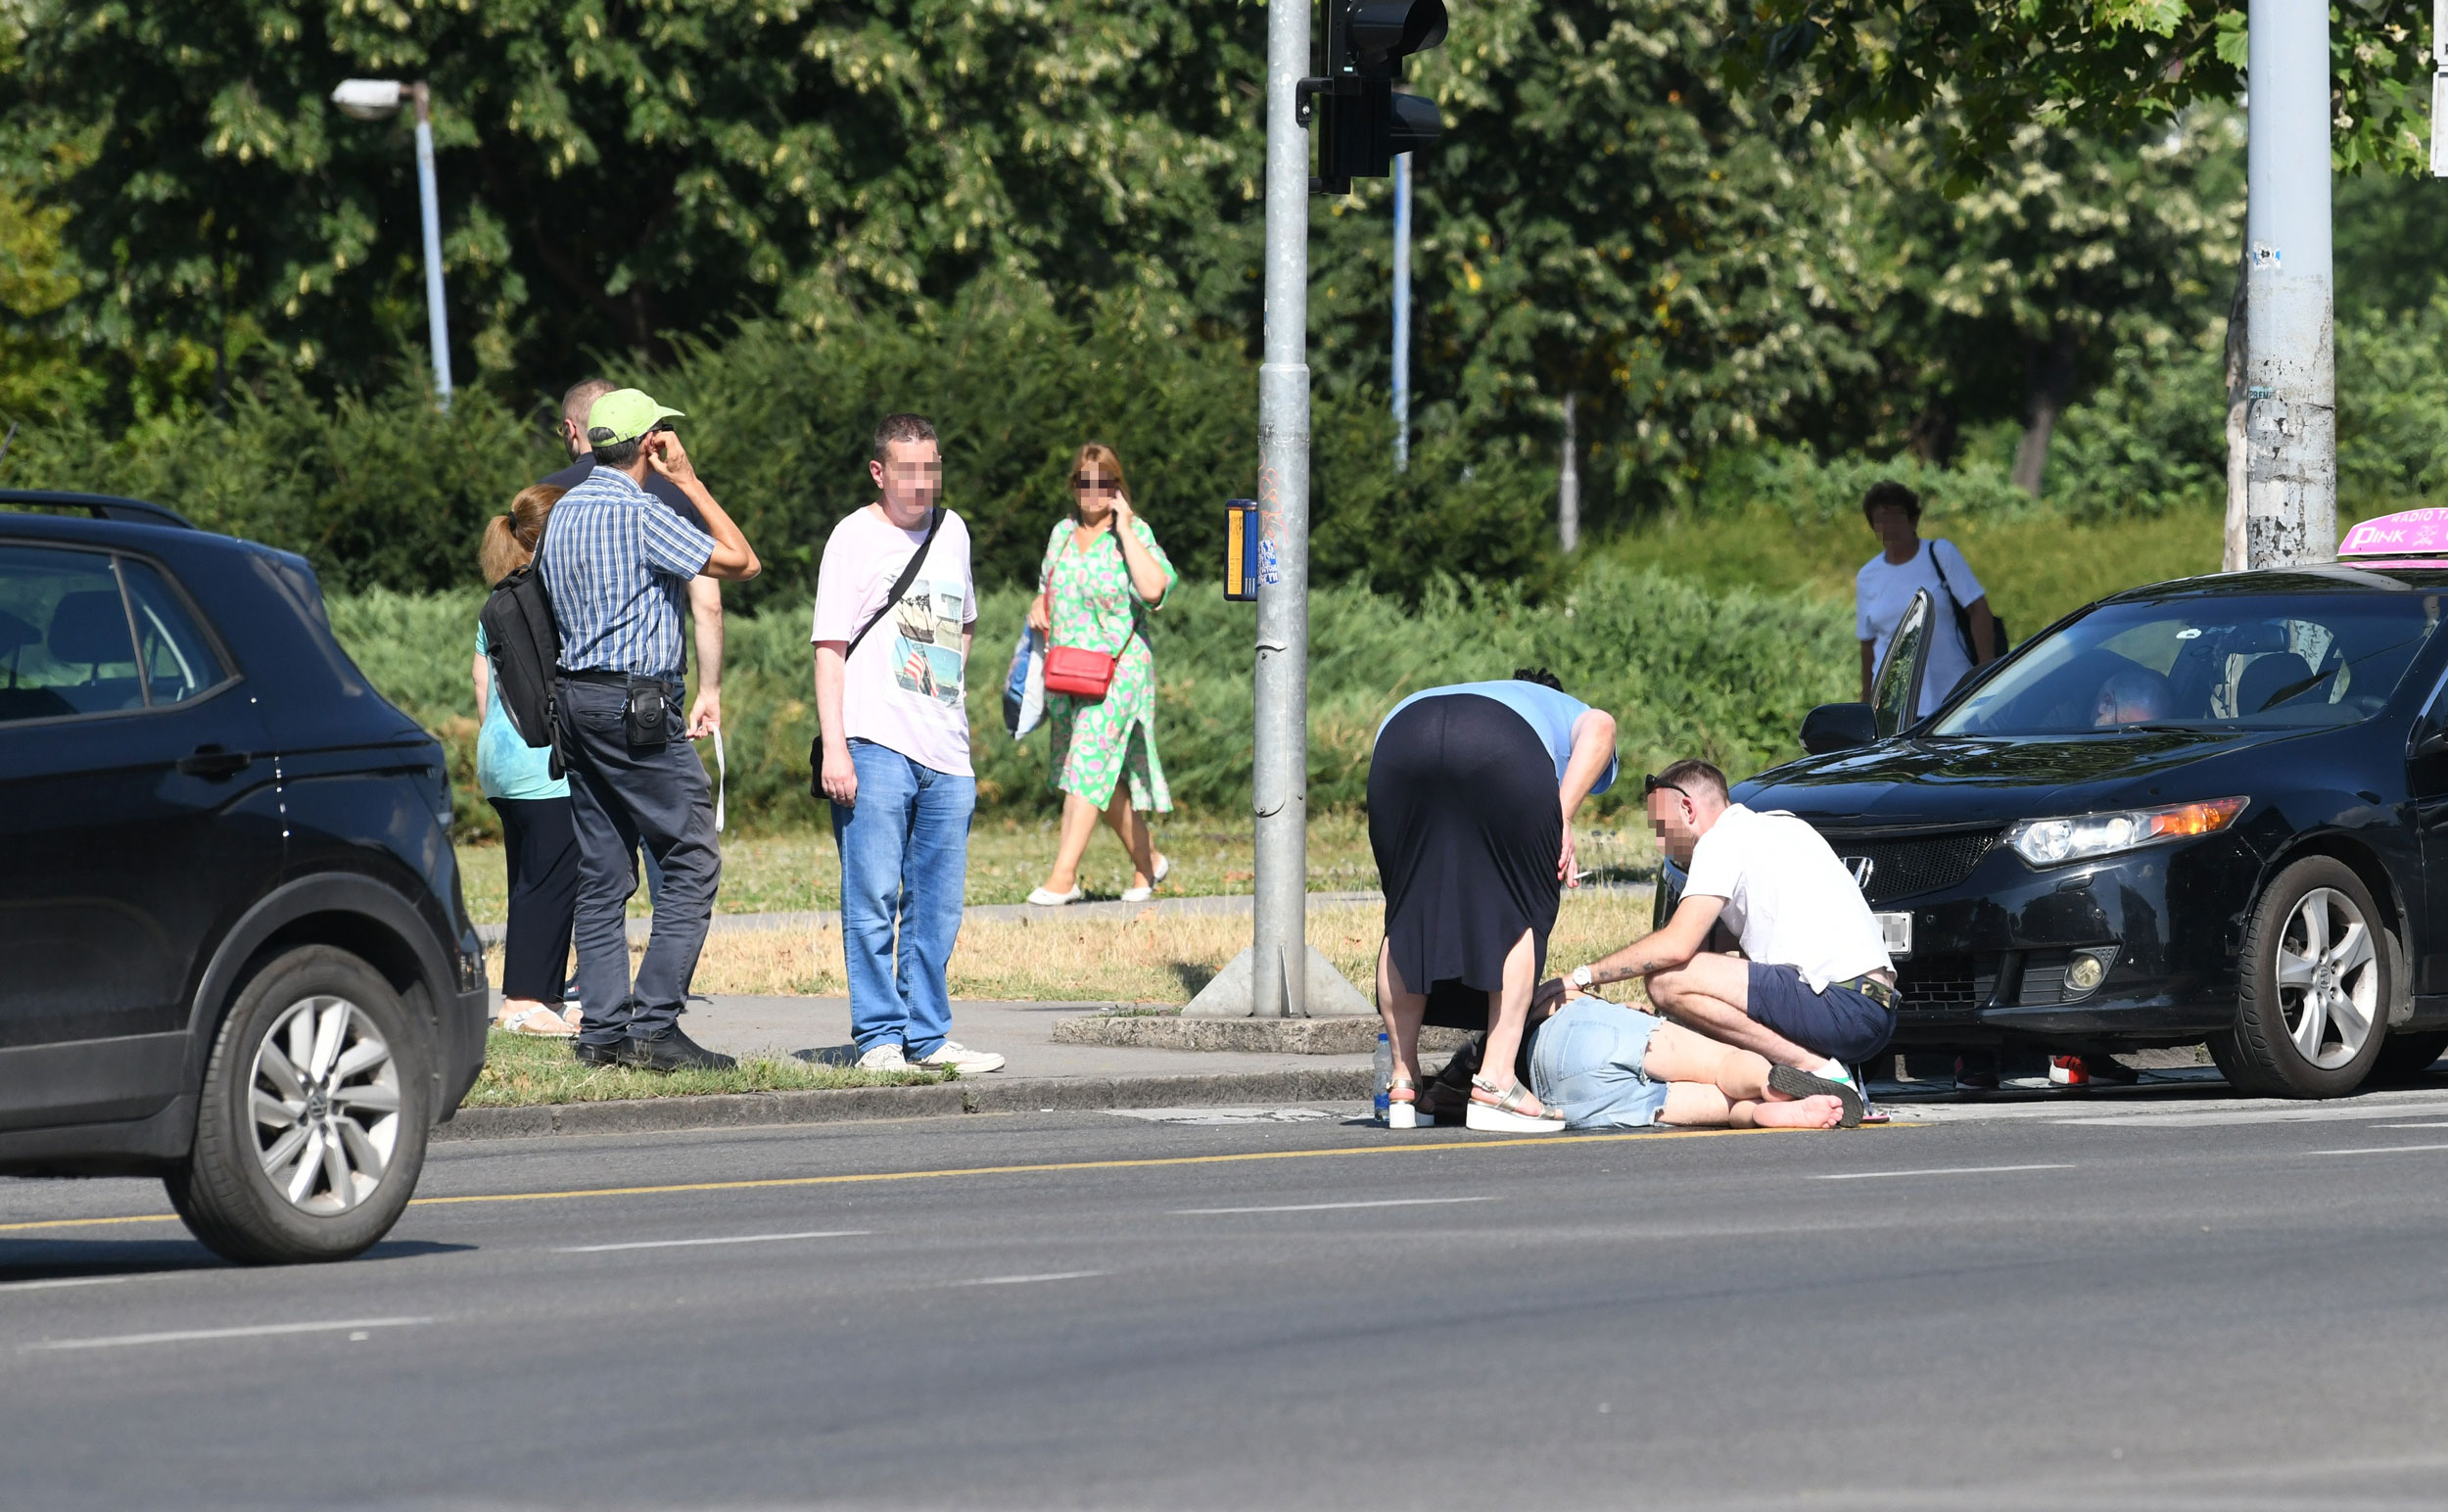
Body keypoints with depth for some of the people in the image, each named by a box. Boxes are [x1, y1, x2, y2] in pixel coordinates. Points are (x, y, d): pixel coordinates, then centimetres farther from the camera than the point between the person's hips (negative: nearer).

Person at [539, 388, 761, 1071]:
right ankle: (655, 1025, -13)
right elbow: (741, 562, -10)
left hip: (577, 699, 9)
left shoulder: (564, 511, 14)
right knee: (692, 862, -6)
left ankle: (601, 1029, 6)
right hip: (637, 704, -9)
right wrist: (690, 481, -3)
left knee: (602, 873, 9)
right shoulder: (639, 514, -13)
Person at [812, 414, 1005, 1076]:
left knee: (937, 907, 8)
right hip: (875, 747, -6)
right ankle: (879, 1036, -2)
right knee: (874, 899, -6)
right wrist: (834, 748, -15)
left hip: (947, 752, 6)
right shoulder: (855, 538, -2)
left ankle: (927, 1034, 14)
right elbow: (830, 647, -7)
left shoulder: (952, 531, 15)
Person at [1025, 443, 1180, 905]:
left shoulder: (1133, 533, -7)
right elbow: (1049, 587, 26)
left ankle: (1064, 875, -17)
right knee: (1104, 775, 12)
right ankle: (1147, 861, 27)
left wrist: (1124, 528, -19)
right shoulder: (1063, 532, 12)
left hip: (1117, 670, -7)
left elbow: (1153, 588, -24)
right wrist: (1038, 606, 3)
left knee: (1088, 765, -14)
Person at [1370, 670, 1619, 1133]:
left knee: (1409, 915, 17)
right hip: (1502, 752, -3)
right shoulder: (1570, 715, 38)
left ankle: (1404, 1081, 19)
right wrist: (1562, 822, 5)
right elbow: (1599, 725, 10)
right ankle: (1496, 1080, 2)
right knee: (1520, 915, 10)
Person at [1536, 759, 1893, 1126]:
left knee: (1667, 980, -16)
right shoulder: (1784, 826, 25)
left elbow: (1676, 946, -13)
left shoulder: (1723, 840, -2)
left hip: (1840, 1004, -10)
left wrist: (1581, 977, -5)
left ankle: (1815, 1068, -16)